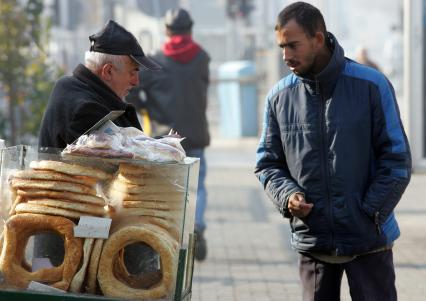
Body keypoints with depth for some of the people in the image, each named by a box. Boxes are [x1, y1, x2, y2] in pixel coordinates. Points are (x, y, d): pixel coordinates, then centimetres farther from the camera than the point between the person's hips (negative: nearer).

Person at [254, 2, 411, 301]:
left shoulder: (371, 85, -6)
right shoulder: (279, 96, 3)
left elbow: (397, 160, -5)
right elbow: (268, 163, 11)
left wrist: (369, 215, -11)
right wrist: (287, 195, -9)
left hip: (369, 241, -3)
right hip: (312, 240, 3)